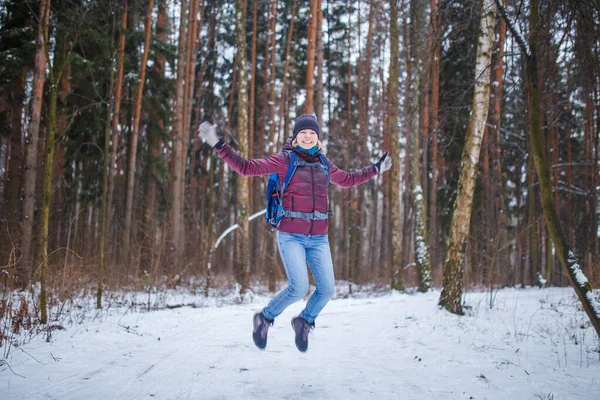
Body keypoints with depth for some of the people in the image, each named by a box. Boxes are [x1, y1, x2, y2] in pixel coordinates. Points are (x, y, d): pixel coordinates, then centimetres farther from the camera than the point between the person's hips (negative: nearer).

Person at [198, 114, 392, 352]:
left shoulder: (324, 164, 14)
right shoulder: (284, 159, -1)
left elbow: (348, 180, 32)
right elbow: (246, 167, -4)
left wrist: (375, 169, 37)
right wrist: (219, 145, -11)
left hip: (318, 238, 5)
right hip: (291, 236, -5)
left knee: (326, 290, -2)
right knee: (299, 288, -17)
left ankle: (304, 321, 29)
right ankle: (264, 318, 12)